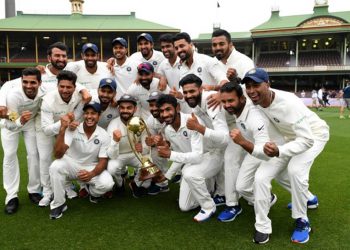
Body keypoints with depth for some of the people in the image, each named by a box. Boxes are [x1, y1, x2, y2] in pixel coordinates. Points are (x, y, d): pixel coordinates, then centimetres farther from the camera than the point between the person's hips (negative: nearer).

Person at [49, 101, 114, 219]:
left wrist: (91, 174, -32)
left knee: (107, 183, -28)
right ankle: (59, 204, -10)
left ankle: (93, 192, 12)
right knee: (56, 166, -32)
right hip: (71, 165, 0)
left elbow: (103, 161, -11)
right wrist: (62, 129, -40)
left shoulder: (104, 135, -14)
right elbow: (58, 154, -30)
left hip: (92, 168, 0)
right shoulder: (72, 129, -20)